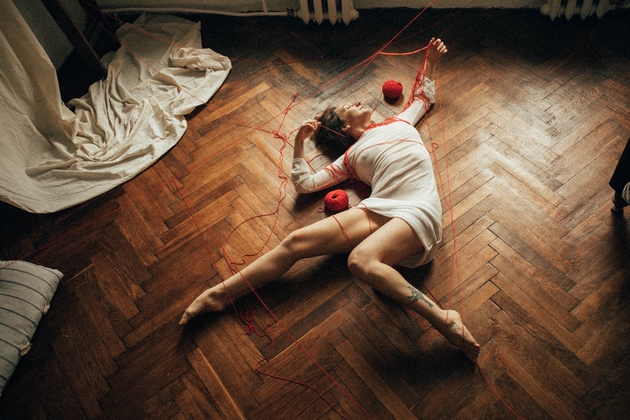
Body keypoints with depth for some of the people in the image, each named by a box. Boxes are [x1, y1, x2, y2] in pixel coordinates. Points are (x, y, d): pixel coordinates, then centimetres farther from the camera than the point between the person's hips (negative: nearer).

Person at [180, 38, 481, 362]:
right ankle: (220, 293, -8)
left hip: (417, 211, -2)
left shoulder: (399, 122, 27)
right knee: (296, 241, -12)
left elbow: (424, 96, 47)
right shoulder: (351, 157, 23)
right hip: (377, 209, 3)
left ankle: (444, 319, -31)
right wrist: (299, 143, 14)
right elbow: (305, 183, 18)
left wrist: (430, 62, 40)